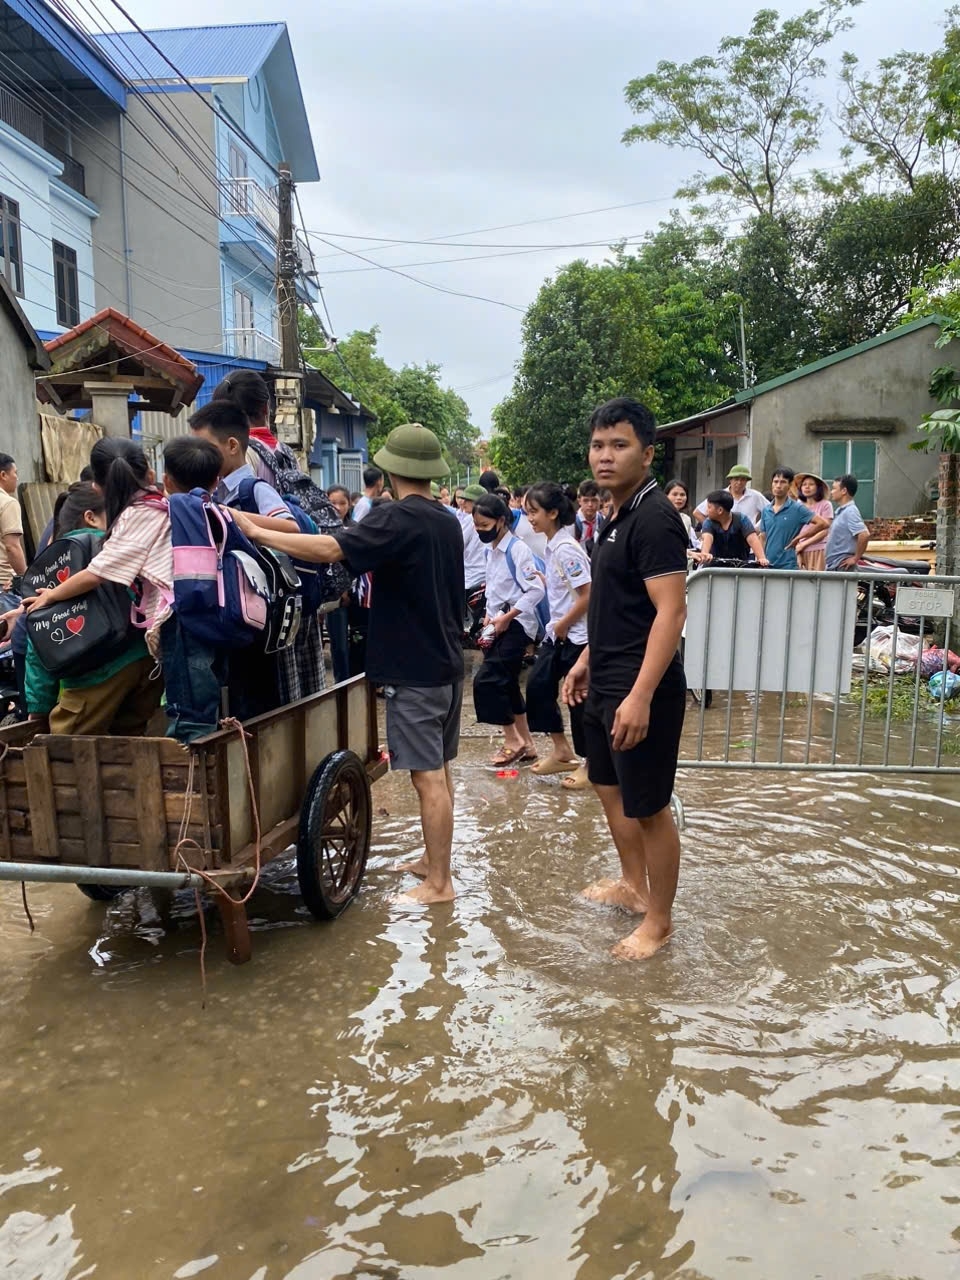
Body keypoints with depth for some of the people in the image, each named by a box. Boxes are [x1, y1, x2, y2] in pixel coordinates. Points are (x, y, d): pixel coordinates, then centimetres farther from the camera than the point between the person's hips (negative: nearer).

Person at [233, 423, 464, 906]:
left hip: (414, 669, -9)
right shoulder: (448, 522, 11)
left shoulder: (396, 518, -16)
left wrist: (256, 532, -20)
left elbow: (331, 549, -28)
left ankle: (439, 883, 5)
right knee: (438, 770, 16)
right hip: (445, 663, 9)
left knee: (427, 775, -3)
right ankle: (432, 858, 30)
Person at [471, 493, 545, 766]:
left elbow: (536, 590, -19)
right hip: (499, 625, 9)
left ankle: (512, 741, 3)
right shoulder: (492, 551, 12)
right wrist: (489, 619, 6)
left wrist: (507, 617, -19)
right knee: (506, 684, 11)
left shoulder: (517, 549, -14)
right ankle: (525, 744, 22)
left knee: (486, 681, -12)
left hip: (516, 625, -9)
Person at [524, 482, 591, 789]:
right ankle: (562, 751, 23)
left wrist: (564, 624, -14)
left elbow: (588, 595, -23)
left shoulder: (565, 548, -20)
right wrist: (556, 625, 11)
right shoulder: (552, 545, 7)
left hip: (577, 635, -9)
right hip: (558, 632, 9)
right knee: (538, 684, 10)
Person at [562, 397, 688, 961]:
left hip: (640, 690, -10)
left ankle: (659, 919, 20)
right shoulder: (620, 516, 12)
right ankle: (633, 885, 40)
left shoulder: (654, 518, -18)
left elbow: (671, 611, -24)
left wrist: (640, 695, -29)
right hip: (607, 683, 10)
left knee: (648, 807, 3)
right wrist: (587, 660, 21)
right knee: (611, 788, 21)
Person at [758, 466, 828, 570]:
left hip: (787, 566, -5)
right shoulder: (766, 511, 12)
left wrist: (798, 537, -8)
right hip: (767, 565, 5)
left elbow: (823, 523, -9)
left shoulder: (797, 508, -3)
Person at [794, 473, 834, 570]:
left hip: (818, 551, -4)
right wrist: (798, 554, 1)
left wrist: (804, 544, -6)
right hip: (803, 552, 4)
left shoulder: (825, 505, 0)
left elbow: (824, 531, -4)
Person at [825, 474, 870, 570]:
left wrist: (855, 558, -18)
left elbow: (864, 535, -26)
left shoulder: (850, 511, -15)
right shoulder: (840, 511, 15)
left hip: (842, 567, -10)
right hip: (833, 566, 10)